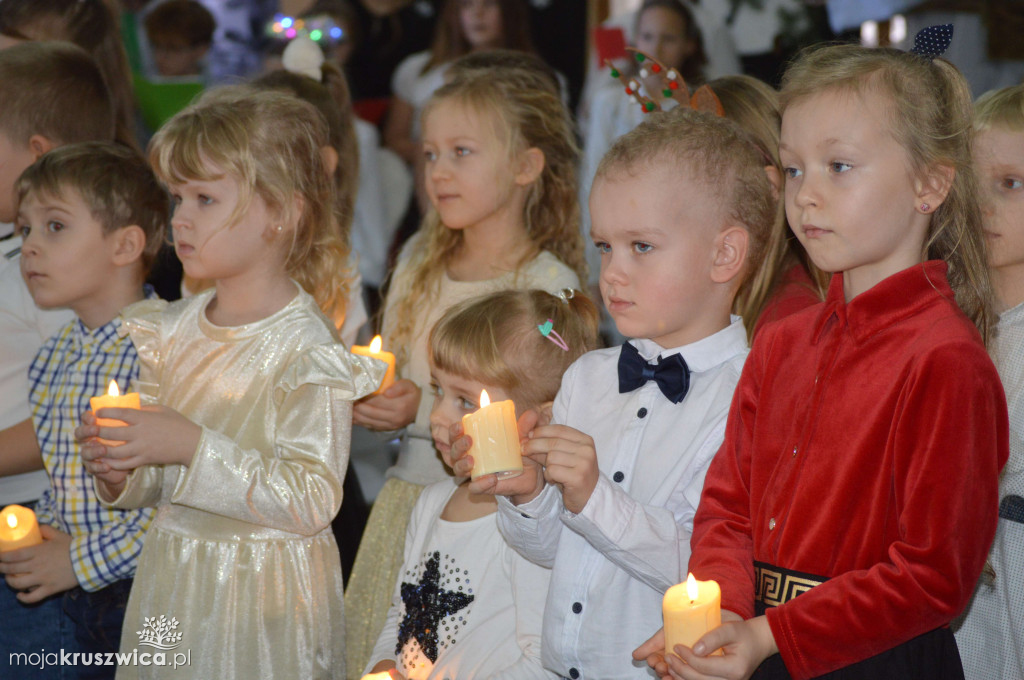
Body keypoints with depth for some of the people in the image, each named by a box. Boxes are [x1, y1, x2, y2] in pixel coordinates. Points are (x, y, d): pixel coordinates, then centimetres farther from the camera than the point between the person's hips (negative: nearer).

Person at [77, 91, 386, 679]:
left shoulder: (306, 348, -17)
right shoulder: (174, 331, 5)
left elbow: (312, 502, -24)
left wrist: (194, 447, -28)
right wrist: (120, 471, -8)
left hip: (262, 594, -6)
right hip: (171, 582, 6)